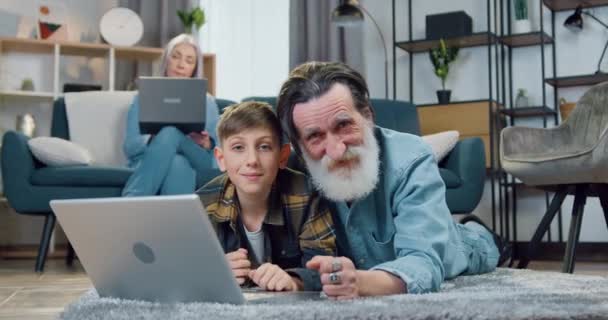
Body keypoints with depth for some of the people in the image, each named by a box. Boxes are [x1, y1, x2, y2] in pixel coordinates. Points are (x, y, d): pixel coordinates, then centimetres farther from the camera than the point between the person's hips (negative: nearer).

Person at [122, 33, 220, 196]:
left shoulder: (207, 101, 22)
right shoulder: (145, 97, 19)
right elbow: (129, 146, 5)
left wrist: (206, 143, -12)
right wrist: (154, 139, -17)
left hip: (196, 164, 1)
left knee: (171, 133, -35)